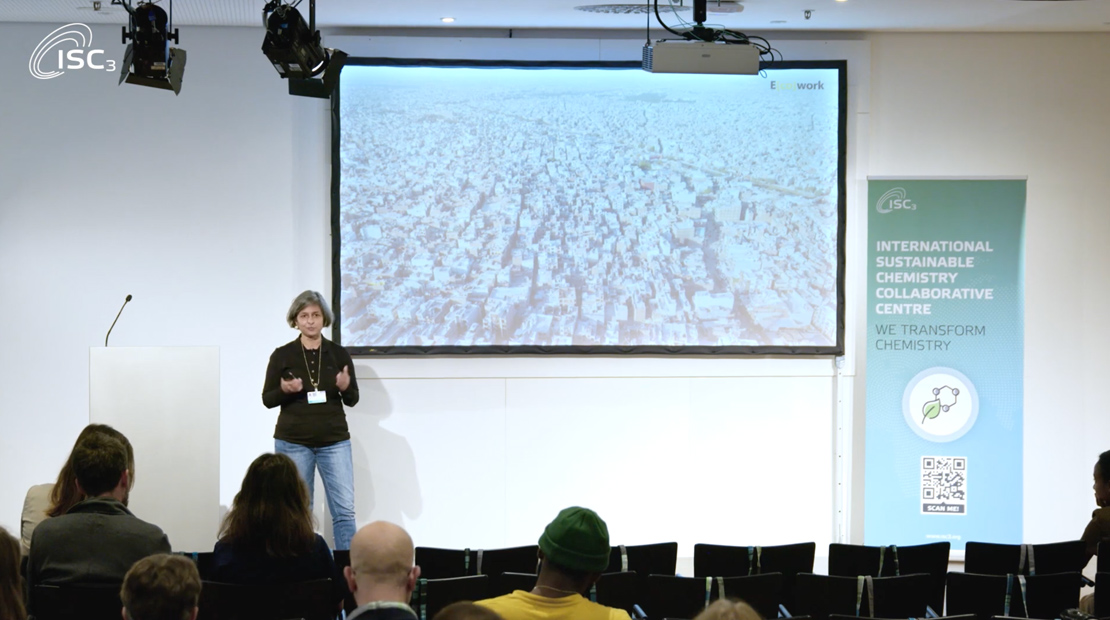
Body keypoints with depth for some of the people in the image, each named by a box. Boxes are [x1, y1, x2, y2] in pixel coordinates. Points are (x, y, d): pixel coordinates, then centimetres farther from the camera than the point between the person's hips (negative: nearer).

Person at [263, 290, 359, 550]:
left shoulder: (339, 354, 4)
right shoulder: (282, 355, 1)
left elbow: (353, 399, 6)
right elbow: (267, 400, 3)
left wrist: (346, 387, -16)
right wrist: (284, 390, -18)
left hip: (334, 441, 1)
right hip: (292, 442, -1)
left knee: (345, 509, -5)